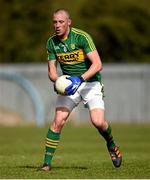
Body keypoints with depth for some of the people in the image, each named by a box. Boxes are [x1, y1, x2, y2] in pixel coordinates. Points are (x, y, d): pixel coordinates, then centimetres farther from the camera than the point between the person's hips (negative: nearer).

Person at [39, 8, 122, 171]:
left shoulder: (82, 37, -17)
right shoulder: (51, 42, -2)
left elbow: (97, 64, -23)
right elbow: (51, 70, 3)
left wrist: (80, 79, -33)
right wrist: (58, 81, -20)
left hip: (90, 82, -3)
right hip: (69, 84, 3)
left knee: (98, 121, -19)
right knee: (58, 120, -14)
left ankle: (111, 144, 14)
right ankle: (47, 162, -7)